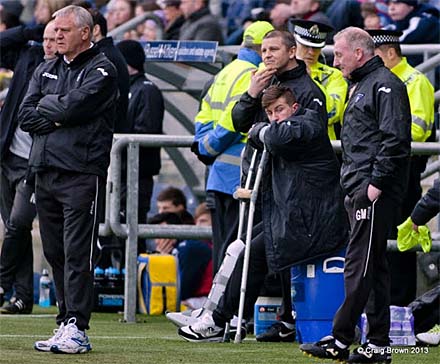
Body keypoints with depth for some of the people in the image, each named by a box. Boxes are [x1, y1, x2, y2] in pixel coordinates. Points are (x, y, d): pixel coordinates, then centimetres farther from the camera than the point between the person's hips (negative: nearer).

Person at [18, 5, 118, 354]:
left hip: (82, 175, -7)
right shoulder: (46, 71, 19)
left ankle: (77, 328, -13)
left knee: (77, 254, -10)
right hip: (45, 171, 7)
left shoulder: (101, 70, -1)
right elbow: (26, 116, 8)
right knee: (55, 253, 7)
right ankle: (66, 323, 12)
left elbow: (73, 106, -16)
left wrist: (47, 105, 2)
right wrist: (57, 116, -5)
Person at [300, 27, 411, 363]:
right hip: (358, 189, 11)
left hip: (376, 192, -11)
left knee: (360, 265, -10)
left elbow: (395, 139, -18)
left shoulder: (385, 85, -9)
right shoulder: (361, 86, 22)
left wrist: (377, 183, -20)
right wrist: (356, 187, 18)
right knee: (374, 266, 9)